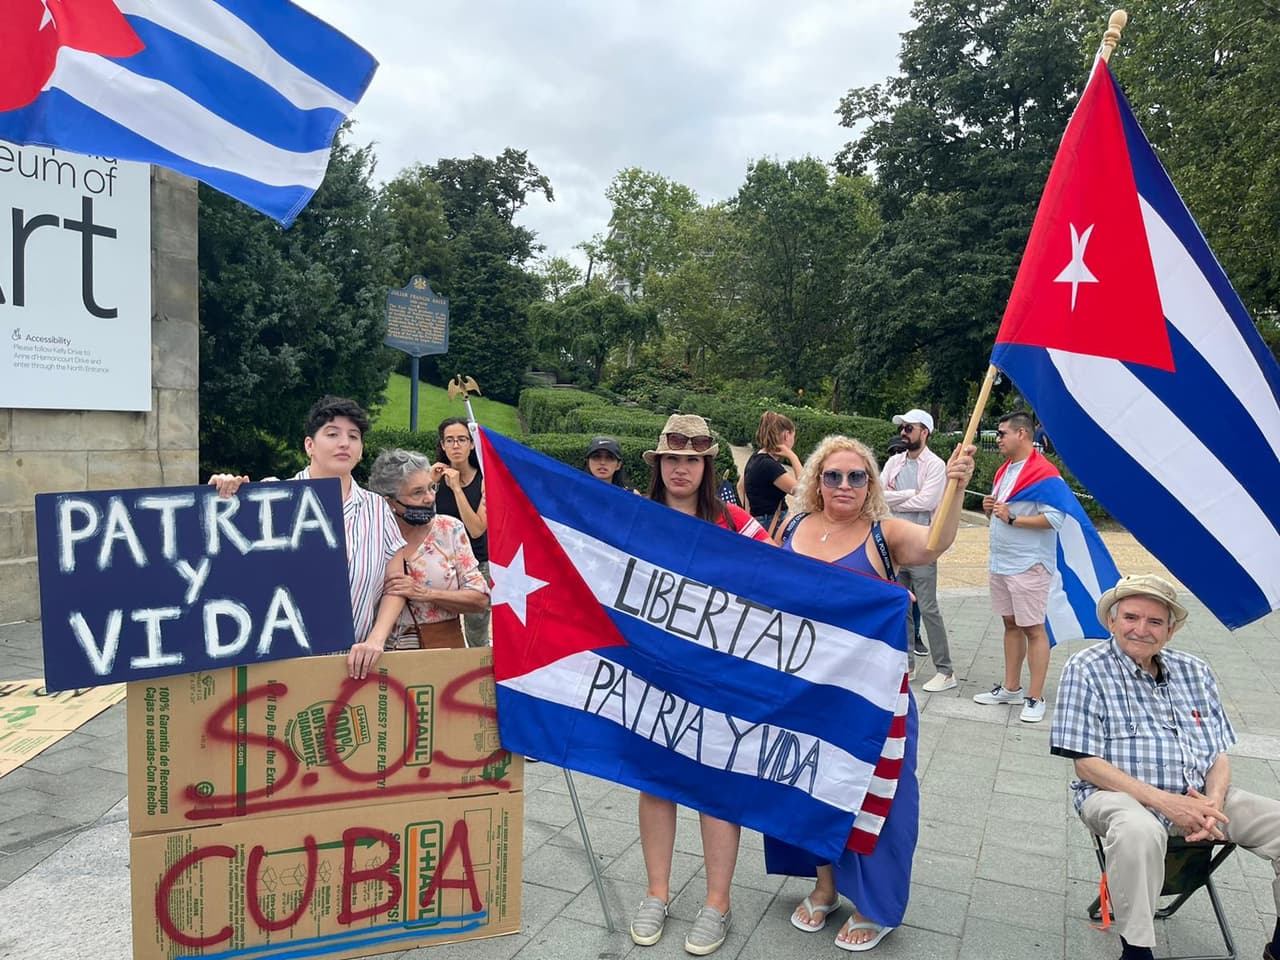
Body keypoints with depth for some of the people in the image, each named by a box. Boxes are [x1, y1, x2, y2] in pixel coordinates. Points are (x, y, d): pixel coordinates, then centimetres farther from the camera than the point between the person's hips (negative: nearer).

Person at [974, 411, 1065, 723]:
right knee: (1010, 624, 16)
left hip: (1029, 565, -9)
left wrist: (1012, 518, -20)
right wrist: (990, 507, 4)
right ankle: (1011, 688, 25)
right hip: (1000, 562, 9)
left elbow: (1055, 519, -22)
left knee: (1033, 629, -2)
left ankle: (1035, 698, 6)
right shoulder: (1004, 470, 15)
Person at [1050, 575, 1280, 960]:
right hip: (1120, 795, -5)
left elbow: (1219, 755, 12)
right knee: (1138, 831, -38)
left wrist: (1213, 802, -11)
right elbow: (1087, 765, -9)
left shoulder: (1195, 671, 13)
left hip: (1200, 797, 6)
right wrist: (1164, 802, -19)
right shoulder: (1086, 669, -4)